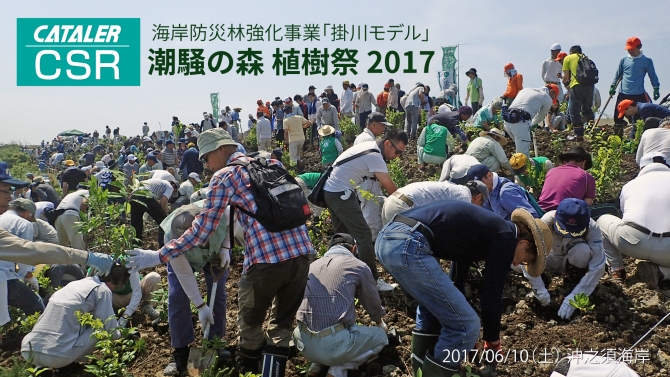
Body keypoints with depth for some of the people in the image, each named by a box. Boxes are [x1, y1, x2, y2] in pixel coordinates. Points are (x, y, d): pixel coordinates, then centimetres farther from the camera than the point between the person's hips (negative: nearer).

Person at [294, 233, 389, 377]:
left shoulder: (312, 266, 17)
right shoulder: (359, 266, 3)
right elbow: (373, 304, 17)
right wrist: (380, 323, 41)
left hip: (304, 344, 6)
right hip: (334, 345, -5)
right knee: (380, 335, 21)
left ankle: (317, 364, 15)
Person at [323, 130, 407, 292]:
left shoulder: (370, 146, 11)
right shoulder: (375, 156, -18)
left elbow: (382, 182, 14)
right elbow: (390, 187, -12)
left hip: (331, 190, 10)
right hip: (340, 193, -10)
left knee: (343, 234, 17)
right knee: (364, 235, -8)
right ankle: (372, 280, -3)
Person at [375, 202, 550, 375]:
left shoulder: (487, 227, 29)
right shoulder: (505, 237, 3)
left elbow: (458, 278, 39)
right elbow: (491, 295, 4)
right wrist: (493, 343, 19)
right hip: (408, 245, -10)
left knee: (434, 304, 32)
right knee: (466, 326, 0)